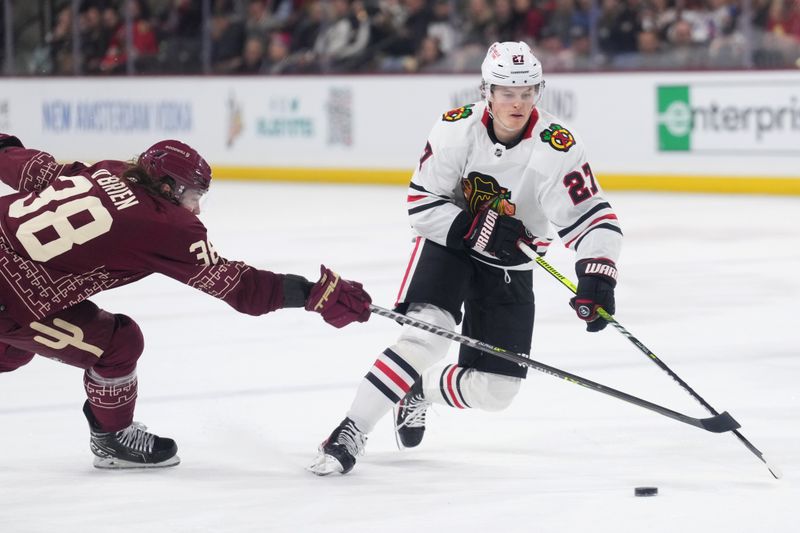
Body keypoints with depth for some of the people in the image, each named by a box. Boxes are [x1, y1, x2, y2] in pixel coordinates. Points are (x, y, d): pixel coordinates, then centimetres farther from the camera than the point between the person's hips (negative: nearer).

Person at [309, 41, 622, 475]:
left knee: (495, 390, -3)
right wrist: (476, 226, -28)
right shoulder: (456, 129, -19)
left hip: (509, 267, 2)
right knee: (426, 334, -28)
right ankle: (349, 434, -24)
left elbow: (593, 219, -22)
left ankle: (418, 391, 28)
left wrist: (596, 279, -38)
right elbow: (421, 203, -14)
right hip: (448, 243, -2)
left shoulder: (557, 148, -23)